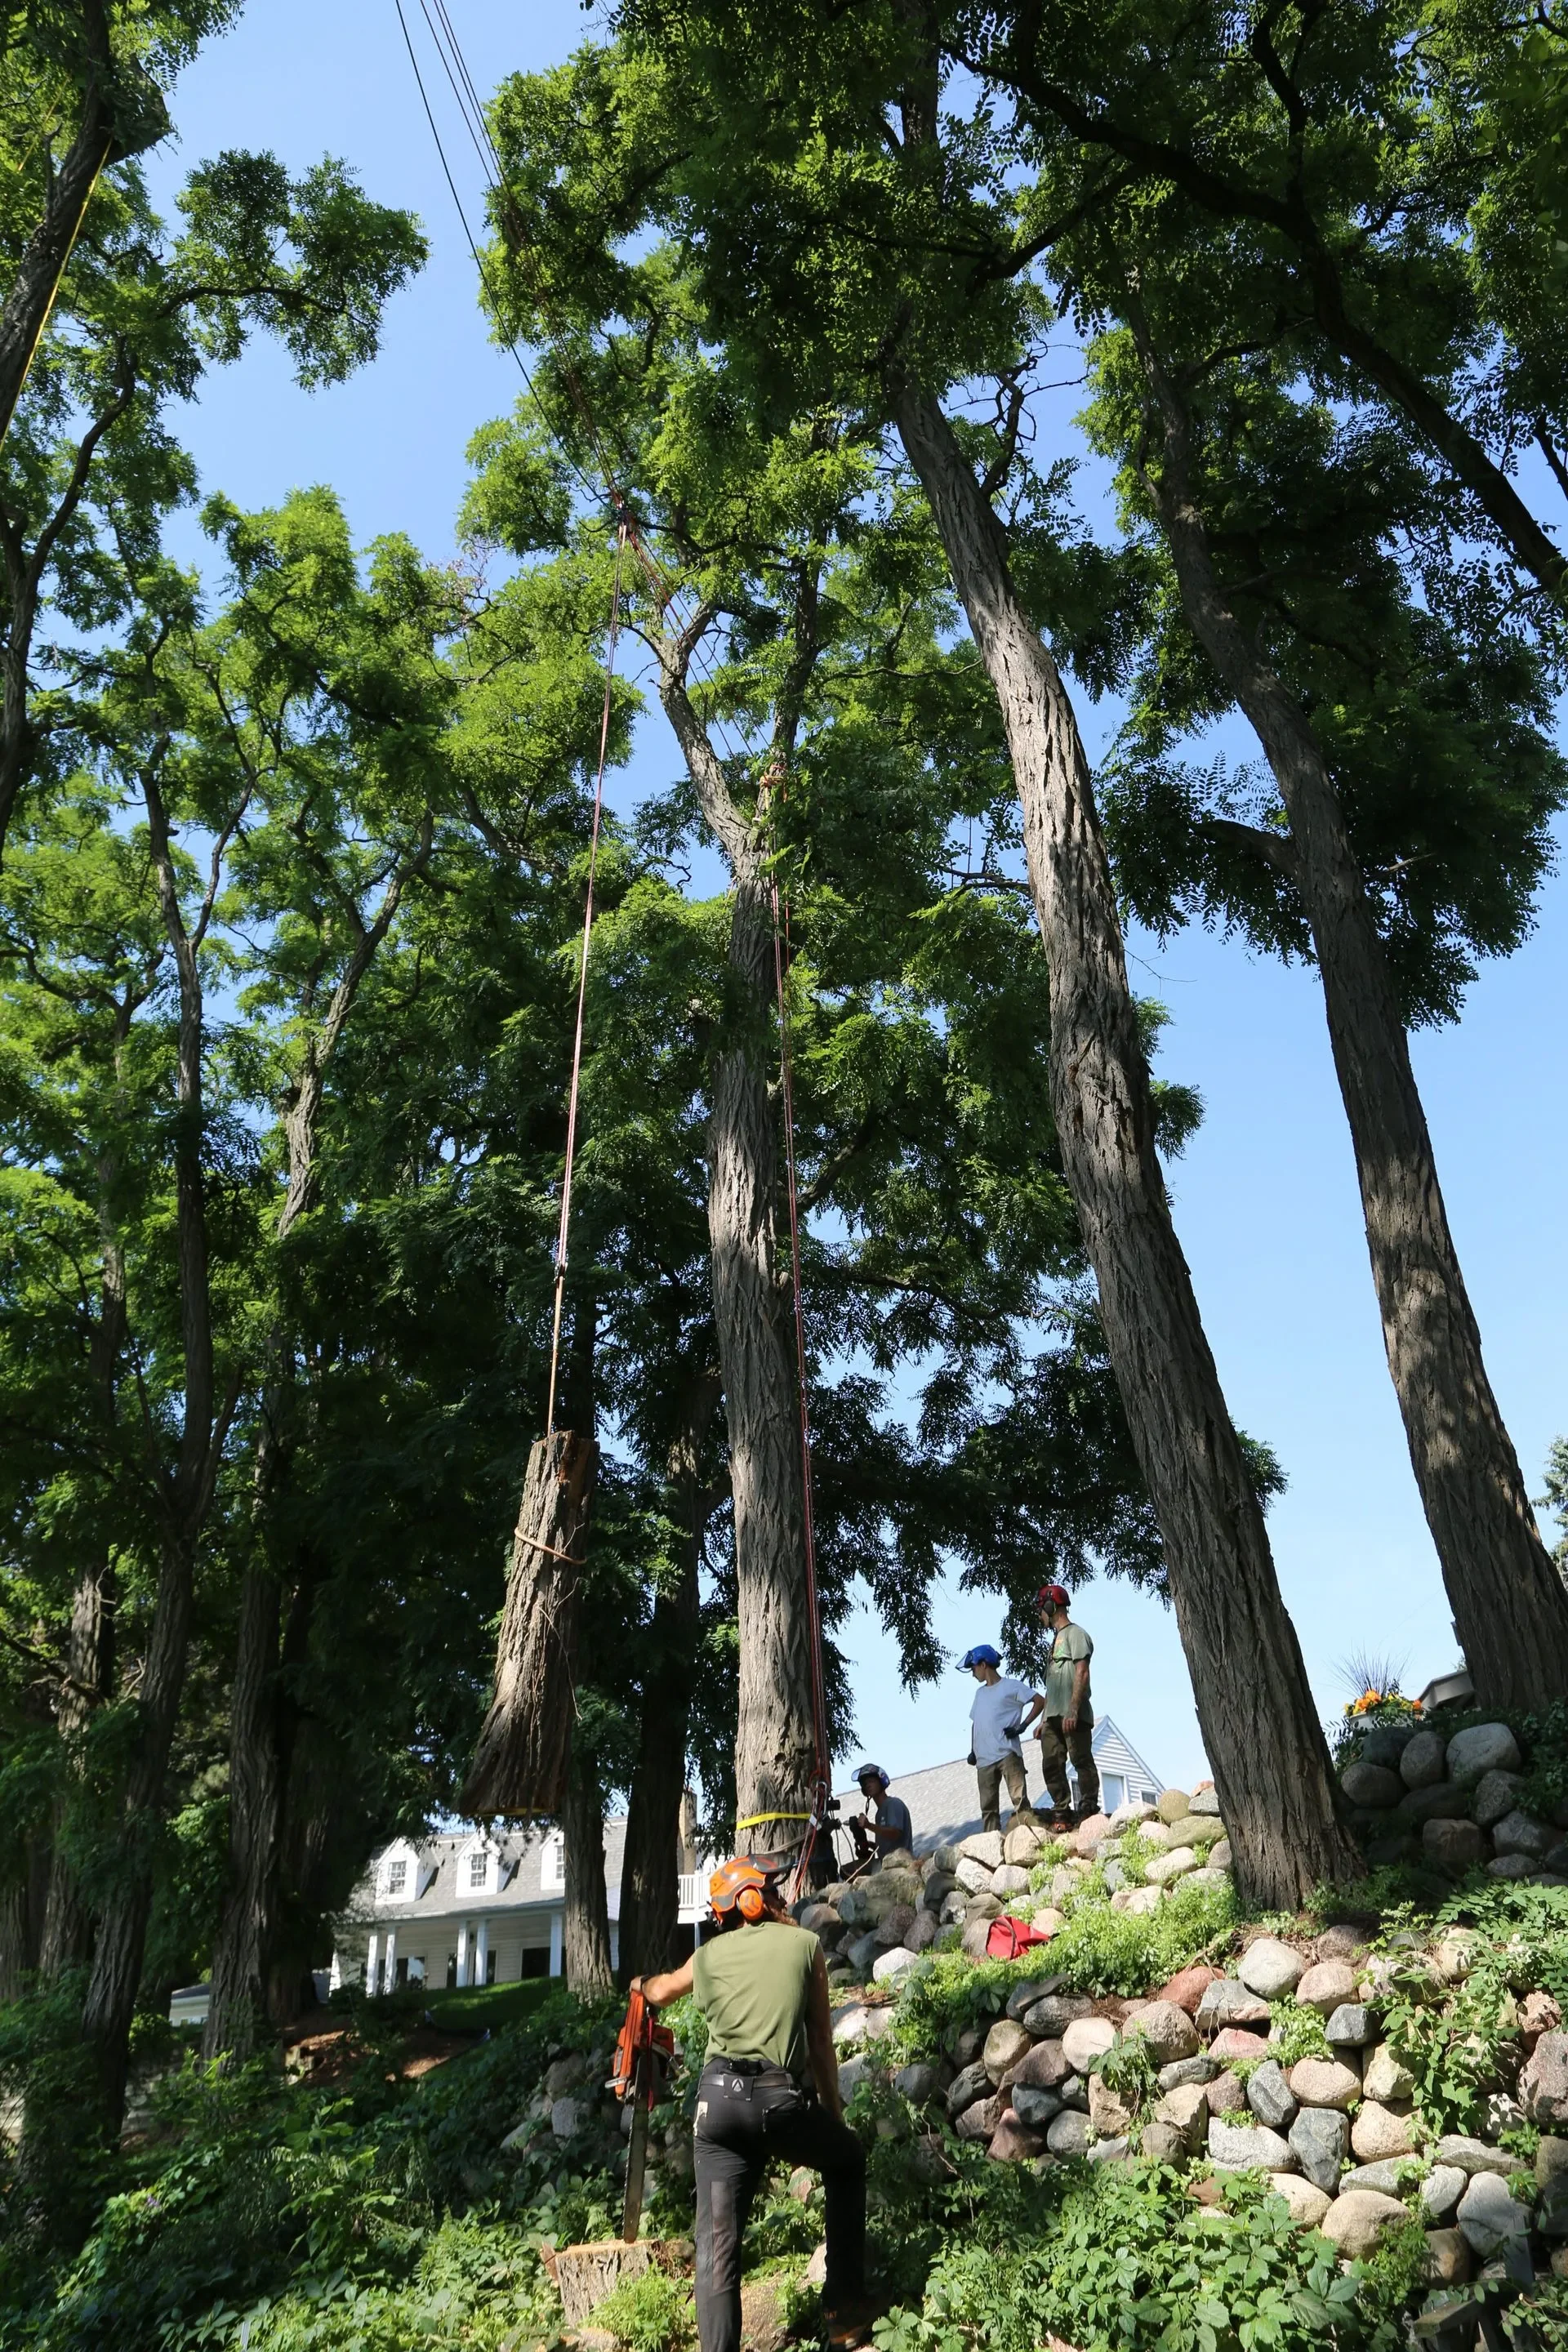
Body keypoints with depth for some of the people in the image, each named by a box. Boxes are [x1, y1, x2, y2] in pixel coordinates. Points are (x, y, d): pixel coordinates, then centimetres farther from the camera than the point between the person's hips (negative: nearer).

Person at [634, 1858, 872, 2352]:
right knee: (847, 2162, 27)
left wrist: (641, 1984, 61)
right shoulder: (803, 1943, 10)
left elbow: (661, 1991, 38)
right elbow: (821, 2040, 12)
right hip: (785, 2099, -1)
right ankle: (846, 2310, 25)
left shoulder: (709, 1955, 16)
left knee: (717, 2247, 6)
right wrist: (833, 2110, 25)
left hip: (721, 2098, 1)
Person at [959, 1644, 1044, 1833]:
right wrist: (973, 1751, 15)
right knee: (988, 1807, 3)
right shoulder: (980, 1693, 23)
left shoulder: (1011, 1686, 2)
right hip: (984, 1760, 7)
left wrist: (1023, 1726, -9)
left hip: (1008, 1754, -7)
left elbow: (1040, 1701, -4)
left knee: (1019, 1798, -13)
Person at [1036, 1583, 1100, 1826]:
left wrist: (1072, 1711, -21)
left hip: (1072, 1715, -9)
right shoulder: (1056, 1639, 25)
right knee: (1051, 1765, 4)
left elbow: (1082, 1674, -12)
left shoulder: (1075, 1633, 0)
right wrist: (1044, 1720, 20)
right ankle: (1062, 1814, 6)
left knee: (1082, 1761, -9)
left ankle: (1088, 1811, -9)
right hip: (1053, 1716, 9)